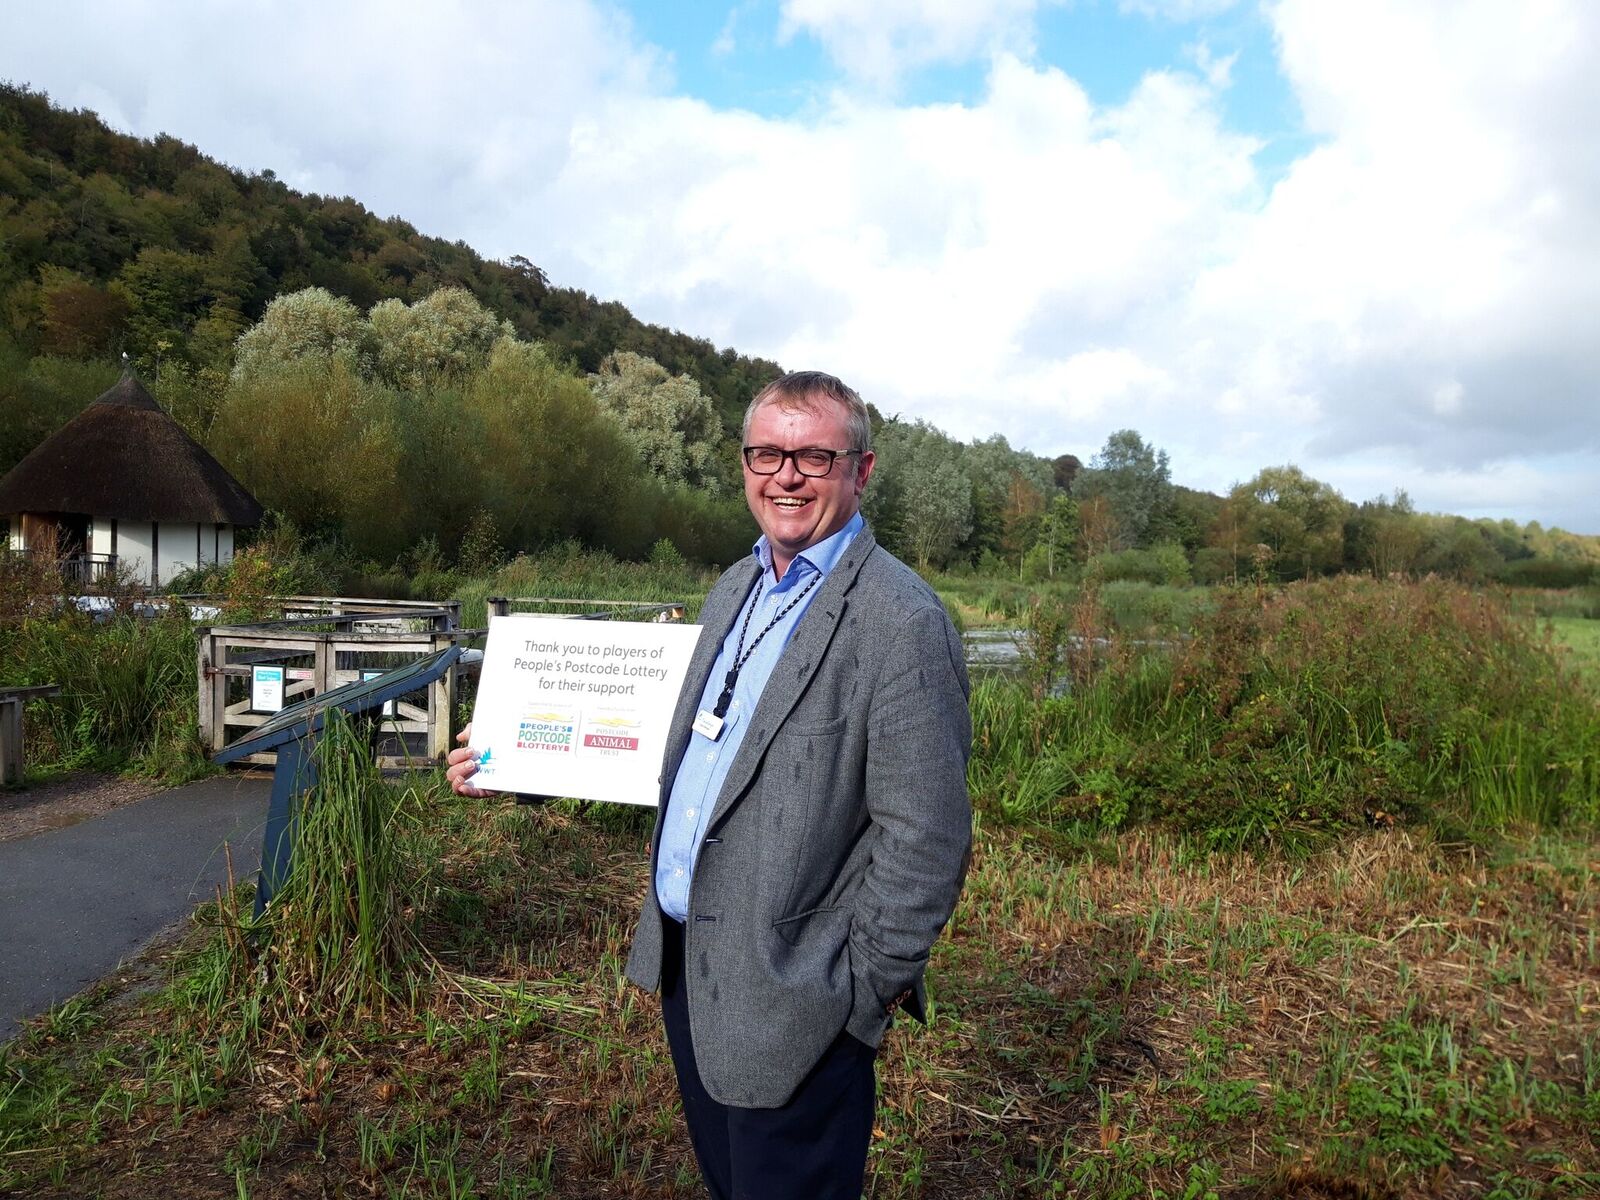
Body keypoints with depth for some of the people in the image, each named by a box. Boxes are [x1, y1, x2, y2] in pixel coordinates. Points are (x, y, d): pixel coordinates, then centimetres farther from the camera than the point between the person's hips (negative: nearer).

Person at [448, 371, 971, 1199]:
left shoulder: (901, 622, -19)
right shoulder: (733, 591, 8)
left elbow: (925, 841, -19)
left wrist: (862, 1001, -13)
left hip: (786, 1003, -8)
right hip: (684, 961, 8)